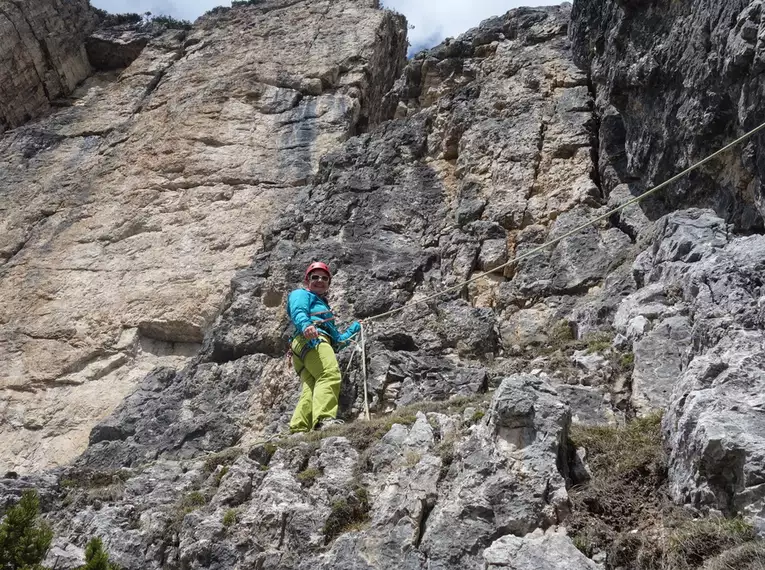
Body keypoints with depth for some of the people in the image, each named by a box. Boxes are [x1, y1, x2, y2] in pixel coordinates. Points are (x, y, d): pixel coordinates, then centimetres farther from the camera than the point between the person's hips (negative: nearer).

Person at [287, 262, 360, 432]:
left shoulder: (323, 305, 45)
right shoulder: (301, 294, 22)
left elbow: (338, 340, 42)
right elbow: (298, 312, -5)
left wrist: (353, 329, 44)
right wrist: (305, 325, -25)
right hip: (311, 339, -8)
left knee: (311, 389, -14)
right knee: (330, 375, -30)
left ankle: (298, 430, -29)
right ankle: (324, 419, -49)